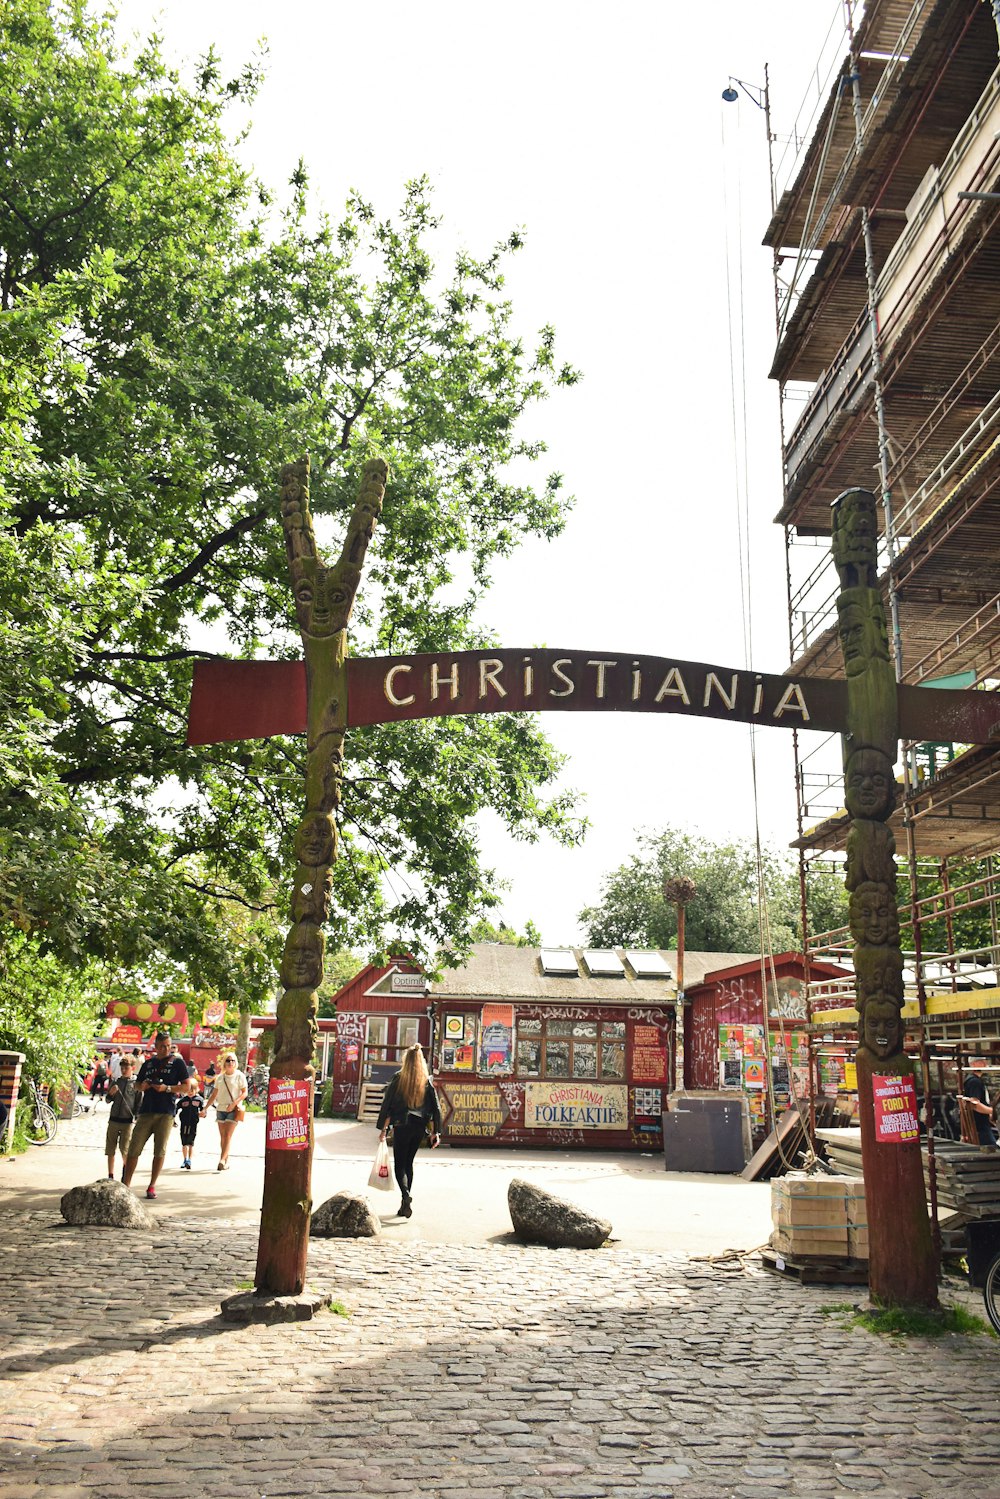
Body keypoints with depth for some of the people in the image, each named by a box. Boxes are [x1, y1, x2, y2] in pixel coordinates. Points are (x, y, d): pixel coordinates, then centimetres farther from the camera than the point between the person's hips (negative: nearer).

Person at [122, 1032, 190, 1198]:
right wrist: (142, 1086, 0)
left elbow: (186, 1086, 0)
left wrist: (167, 1088, -13)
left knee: (160, 1151, -1)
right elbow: (136, 1086, 23)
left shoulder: (177, 1062, 4)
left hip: (166, 1113, -3)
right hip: (146, 1111, 3)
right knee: (133, 1148, -2)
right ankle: (125, 1184, 5)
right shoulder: (148, 1063, 16)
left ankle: (152, 1186, 8)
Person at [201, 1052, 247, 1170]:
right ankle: (226, 1162, 11)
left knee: (228, 1135, -13)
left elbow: (244, 1093, -4)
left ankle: (222, 1160, -19)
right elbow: (214, 1095, 16)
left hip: (234, 1109, -5)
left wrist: (234, 1103, -17)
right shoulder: (220, 1077, 12)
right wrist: (205, 1108, 9)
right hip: (221, 1109, 5)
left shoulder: (240, 1076, -1)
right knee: (222, 1136, 5)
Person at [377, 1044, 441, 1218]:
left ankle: (406, 1195, -24)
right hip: (419, 1127, 4)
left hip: (401, 1126, -4)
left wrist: (383, 1128, 3)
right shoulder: (427, 1082, 4)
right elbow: (435, 1108, 3)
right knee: (409, 1163, 16)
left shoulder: (398, 1079, -4)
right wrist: (435, 1132, 7)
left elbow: (387, 1104, -4)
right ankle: (406, 1203, 17)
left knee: (400, 1165, 1)